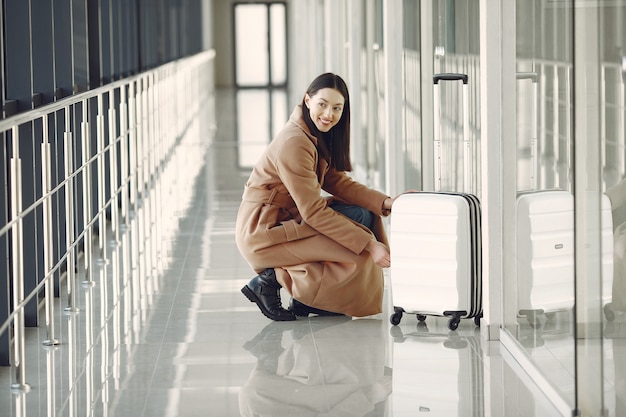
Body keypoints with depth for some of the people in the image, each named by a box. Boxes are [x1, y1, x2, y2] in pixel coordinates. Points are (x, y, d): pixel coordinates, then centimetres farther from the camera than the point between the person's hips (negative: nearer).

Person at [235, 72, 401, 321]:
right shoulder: (294, 143, -23)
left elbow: (336, 181, 5)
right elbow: (313, 211, -23)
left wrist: (385, 202, -9)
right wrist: (369, 244, -24)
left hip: (285, 220, 10)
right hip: (261, 233, -10)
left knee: (362, 215, 0)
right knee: (357, 255, -16)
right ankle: (272, 280, -5)